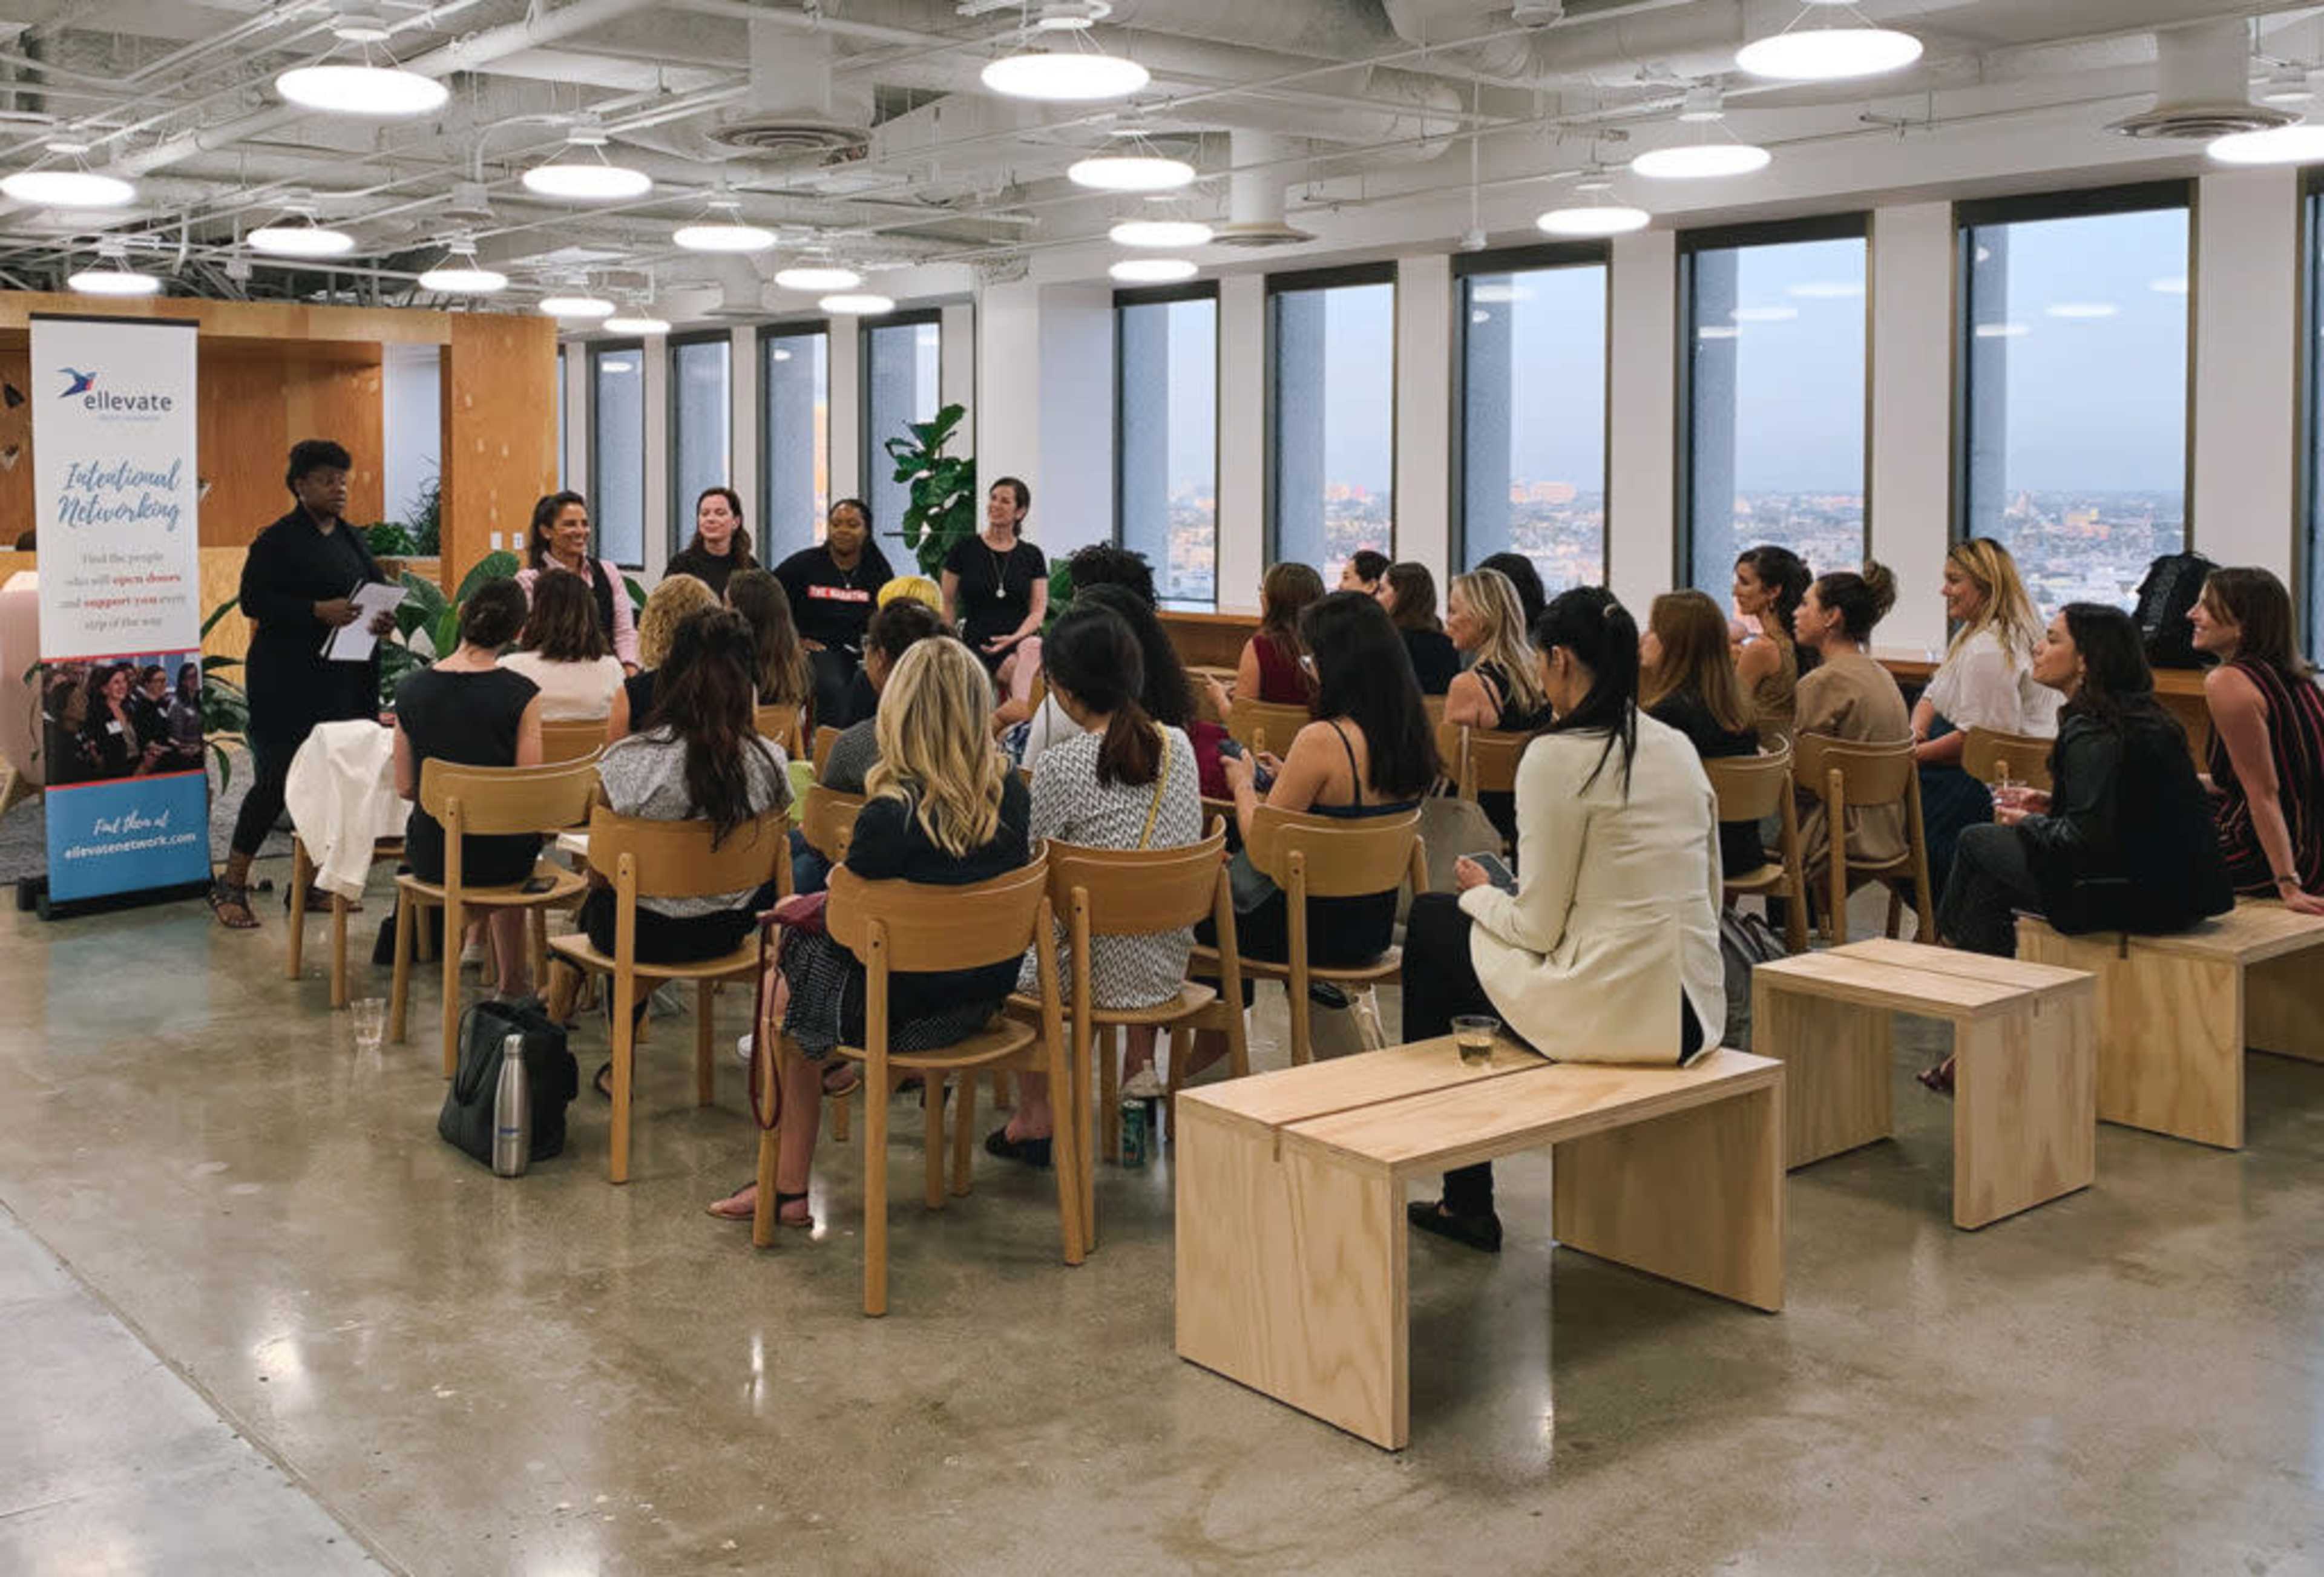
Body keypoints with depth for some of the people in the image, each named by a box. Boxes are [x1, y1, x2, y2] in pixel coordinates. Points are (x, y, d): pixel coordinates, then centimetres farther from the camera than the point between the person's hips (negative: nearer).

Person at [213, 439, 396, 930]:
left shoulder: (353, 539, 15)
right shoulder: (278, 540, -6)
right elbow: (253, 600, -13)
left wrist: (384, 618, -1)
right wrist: (318, 611, -22)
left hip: (346, 681, 7)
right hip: (288, 682, -7)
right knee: (277, 780, -6)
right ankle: (231, 885, 6)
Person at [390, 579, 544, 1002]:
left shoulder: (411, 690, -5)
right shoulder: (521, 694, -15)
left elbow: (405, 788, 2)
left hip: (431, 856, 3)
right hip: (502, 858, -2)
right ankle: (513, 979, 42)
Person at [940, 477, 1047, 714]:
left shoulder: (1031, 556, 12)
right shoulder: (965, 549, 7)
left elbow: (1039, 610, 7)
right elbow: (948, 604, 10)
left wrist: (1015, 638, -12)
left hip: (1019, 642, 1)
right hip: (977, 645, -1)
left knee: (1034, 650, -36)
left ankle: (1022, 712, -41)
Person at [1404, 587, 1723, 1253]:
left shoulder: (1558, 758, -14)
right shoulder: (1679, 747, 9)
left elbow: (1537, 928, -13)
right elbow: (1706, 898, 15)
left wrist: (1480, 893, 10)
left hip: (1613, 1013, -8)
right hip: (1694, 1014, 8)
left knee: (1431, 921, 17)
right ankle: (1463, 1200, 39)